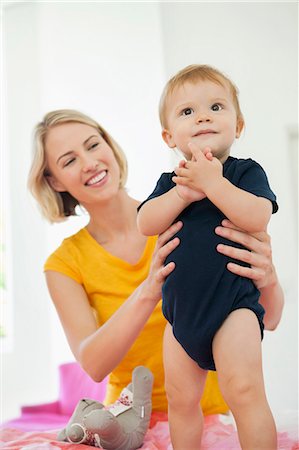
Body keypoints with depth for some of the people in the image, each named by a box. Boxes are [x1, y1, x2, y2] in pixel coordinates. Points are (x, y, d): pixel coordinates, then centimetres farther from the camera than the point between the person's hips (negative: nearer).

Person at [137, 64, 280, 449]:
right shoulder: (170, 181, 9)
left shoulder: (246, 171, -4)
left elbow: (257, 218, -21)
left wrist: (213, 182, -21)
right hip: (181, 310, 5)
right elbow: (146, 224, -6)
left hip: (233, 304, -5)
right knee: (180, 397, 12)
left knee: (243, 391, -16)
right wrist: (184, 192, -18)